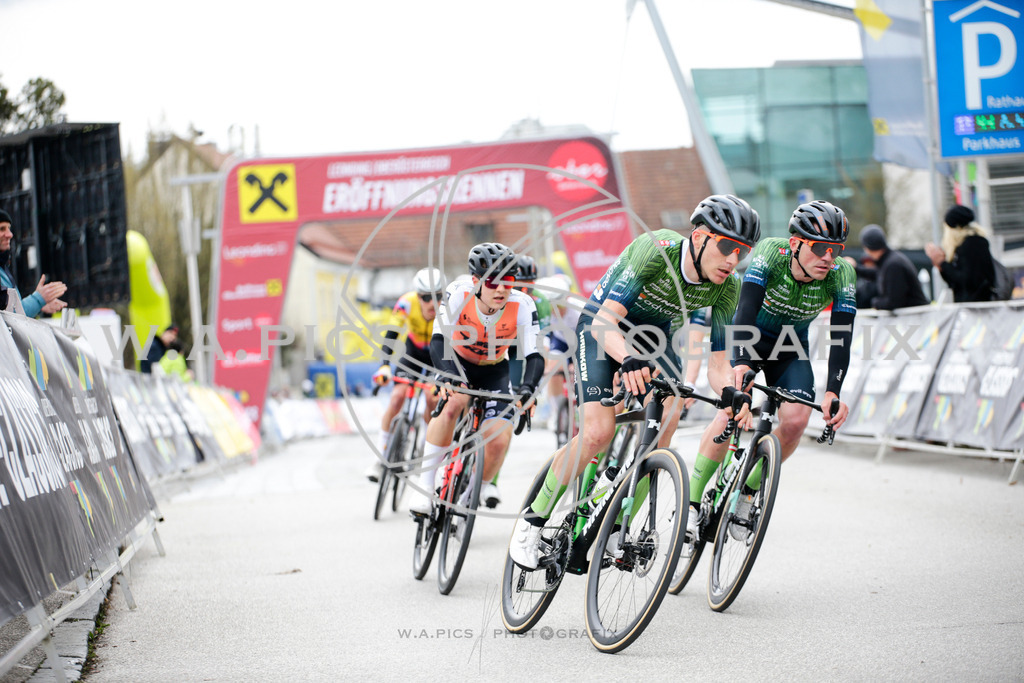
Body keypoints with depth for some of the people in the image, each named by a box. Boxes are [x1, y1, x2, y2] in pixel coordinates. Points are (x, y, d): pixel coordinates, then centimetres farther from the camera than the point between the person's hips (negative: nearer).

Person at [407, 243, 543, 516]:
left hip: (494, 372, 1)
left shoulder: (522, 305, -28)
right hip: (458, 363, -1)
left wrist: (527, 387, -49)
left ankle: (483, 485, 17)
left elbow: (534, 356, -29)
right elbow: (439, 341, -36)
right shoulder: (459, 293, -31)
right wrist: (449, 376, -54)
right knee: (454, 403, -34)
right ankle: (425, 484, -23)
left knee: (499, 440, -16)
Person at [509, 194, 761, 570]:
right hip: (601, 330, -5)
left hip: (653, 336, 5)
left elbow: (718, 363, -14)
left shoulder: (726, 288, -19)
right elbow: (605, 320, -38)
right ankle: (534, 518, -2)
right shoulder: (657, 250, -34)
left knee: (668, 413, -21)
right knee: (598, 431, -21)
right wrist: (629, 361, -58)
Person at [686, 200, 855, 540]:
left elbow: (842, 338, -30)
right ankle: (692, 501, -16)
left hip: (791, 348, 3)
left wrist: (833, 392, -45)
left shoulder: (842, 275, -25)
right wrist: (740, 364, -59)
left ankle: (746, 491, 5)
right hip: (747, 336, -2)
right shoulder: (770, 253, -31)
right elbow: (746, 310, -42)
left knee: (796, 420, -18)